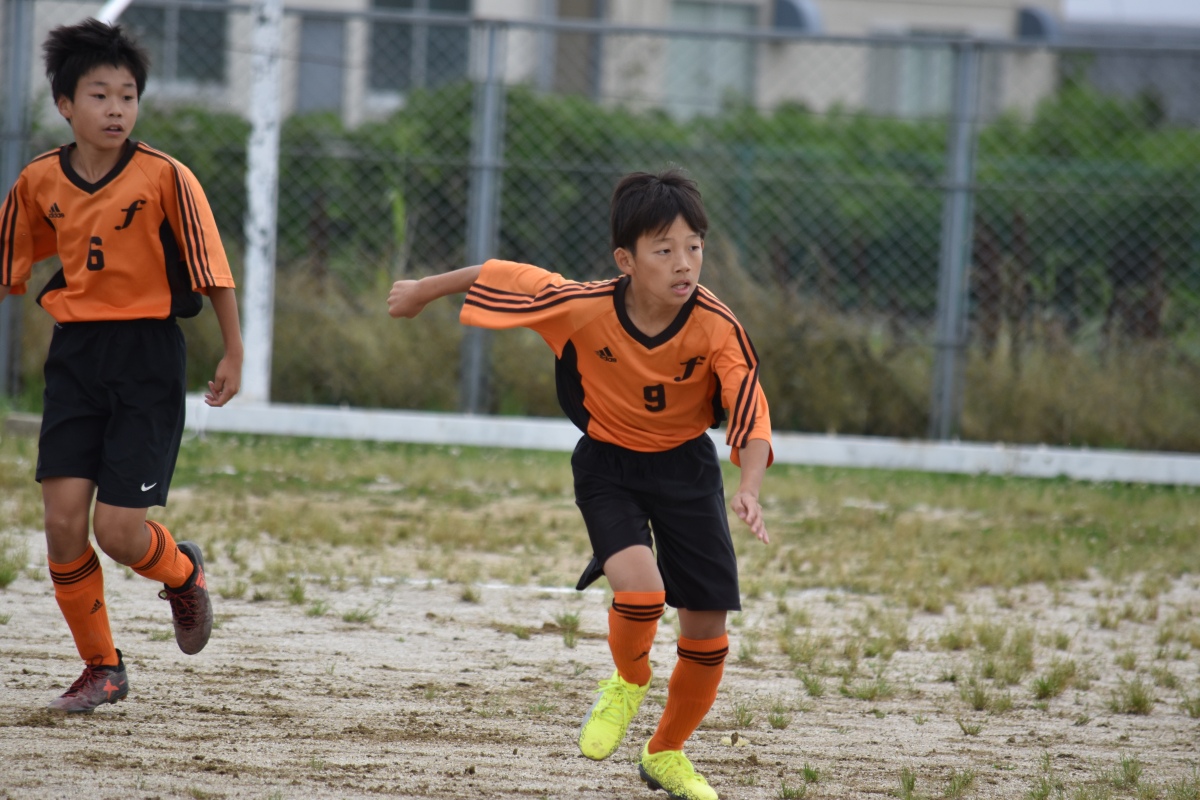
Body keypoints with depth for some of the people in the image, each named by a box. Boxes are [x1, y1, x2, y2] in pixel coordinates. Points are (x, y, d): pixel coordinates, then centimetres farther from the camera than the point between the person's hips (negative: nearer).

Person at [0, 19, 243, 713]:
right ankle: (102, 669, 13)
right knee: (63, 518, -5)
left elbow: (212, 267, -6)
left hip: (147, 352, -4)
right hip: (75, 352, 4)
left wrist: (234, 355, -5)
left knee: (118, 532, -9)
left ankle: (182, 572, 28)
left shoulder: (164, 177, -11)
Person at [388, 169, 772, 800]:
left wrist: (748, 490, -45)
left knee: (707, 631, 2)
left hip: (686, 467, 1)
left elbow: (751, 415, -27)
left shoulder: (716, 328, -25)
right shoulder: (584, 308, -24)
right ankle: (628, 682, 6)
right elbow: (502, 276, -9)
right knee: (639, 586, -29)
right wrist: (423, 291, 6)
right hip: (607, 465, -1)